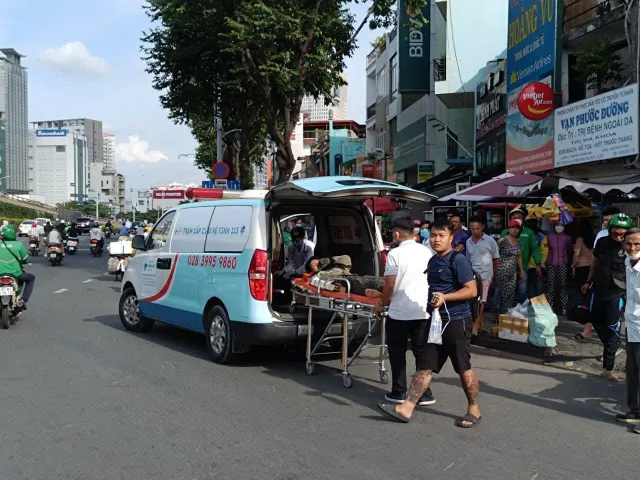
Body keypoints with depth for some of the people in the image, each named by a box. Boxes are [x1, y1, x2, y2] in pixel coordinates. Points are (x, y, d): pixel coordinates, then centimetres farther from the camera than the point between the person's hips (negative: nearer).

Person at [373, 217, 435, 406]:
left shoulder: (395, 254, -12)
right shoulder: (426, 252, 3)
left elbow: (390, 285, -13)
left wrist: (382, 303, 5)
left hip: (399, 312, -4)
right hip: (423, 311, 4)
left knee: (397, 353, 10)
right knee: (422, 353, 10)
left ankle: (399, 392, 17)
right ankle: (424, 394, 11)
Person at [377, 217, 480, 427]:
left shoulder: (458, 260, -12)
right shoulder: (432, 261, 13)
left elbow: (471, 290, -16)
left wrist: (445, 297, -24)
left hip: (456, 321, -8)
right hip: (435, 320, 8)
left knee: (463, 368, 3)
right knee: (425, 366, 6)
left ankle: (474, 410, 20)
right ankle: (406, 409, 5)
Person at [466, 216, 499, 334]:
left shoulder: (490, 240, -4)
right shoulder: (468, 242, 6)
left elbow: (496, 259, 4)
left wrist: (494, 275, 7)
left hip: (485, 275, -4)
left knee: (481, 300, -10)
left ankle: (475, 325, -13)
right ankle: (481, 323, 19)